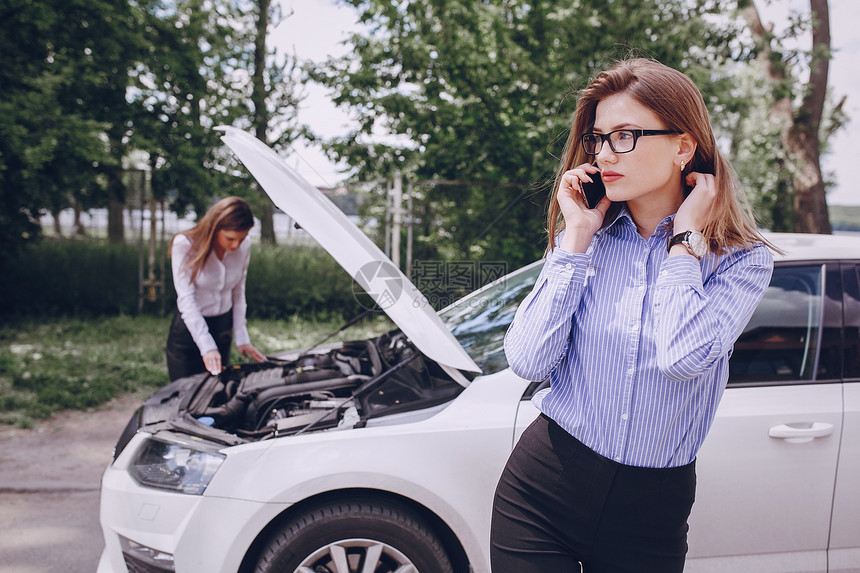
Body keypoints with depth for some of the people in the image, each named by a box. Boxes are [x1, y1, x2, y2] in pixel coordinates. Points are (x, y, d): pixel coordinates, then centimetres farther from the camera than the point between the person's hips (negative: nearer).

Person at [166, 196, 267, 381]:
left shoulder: (244, 247, -8)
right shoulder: (184, 245, -20)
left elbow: (238, 293, 5)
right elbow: (186, 299, -21)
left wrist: (242, 339, 3)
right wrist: (207, 347, -27)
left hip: (223, 325, 4)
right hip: (189, 328, -3)